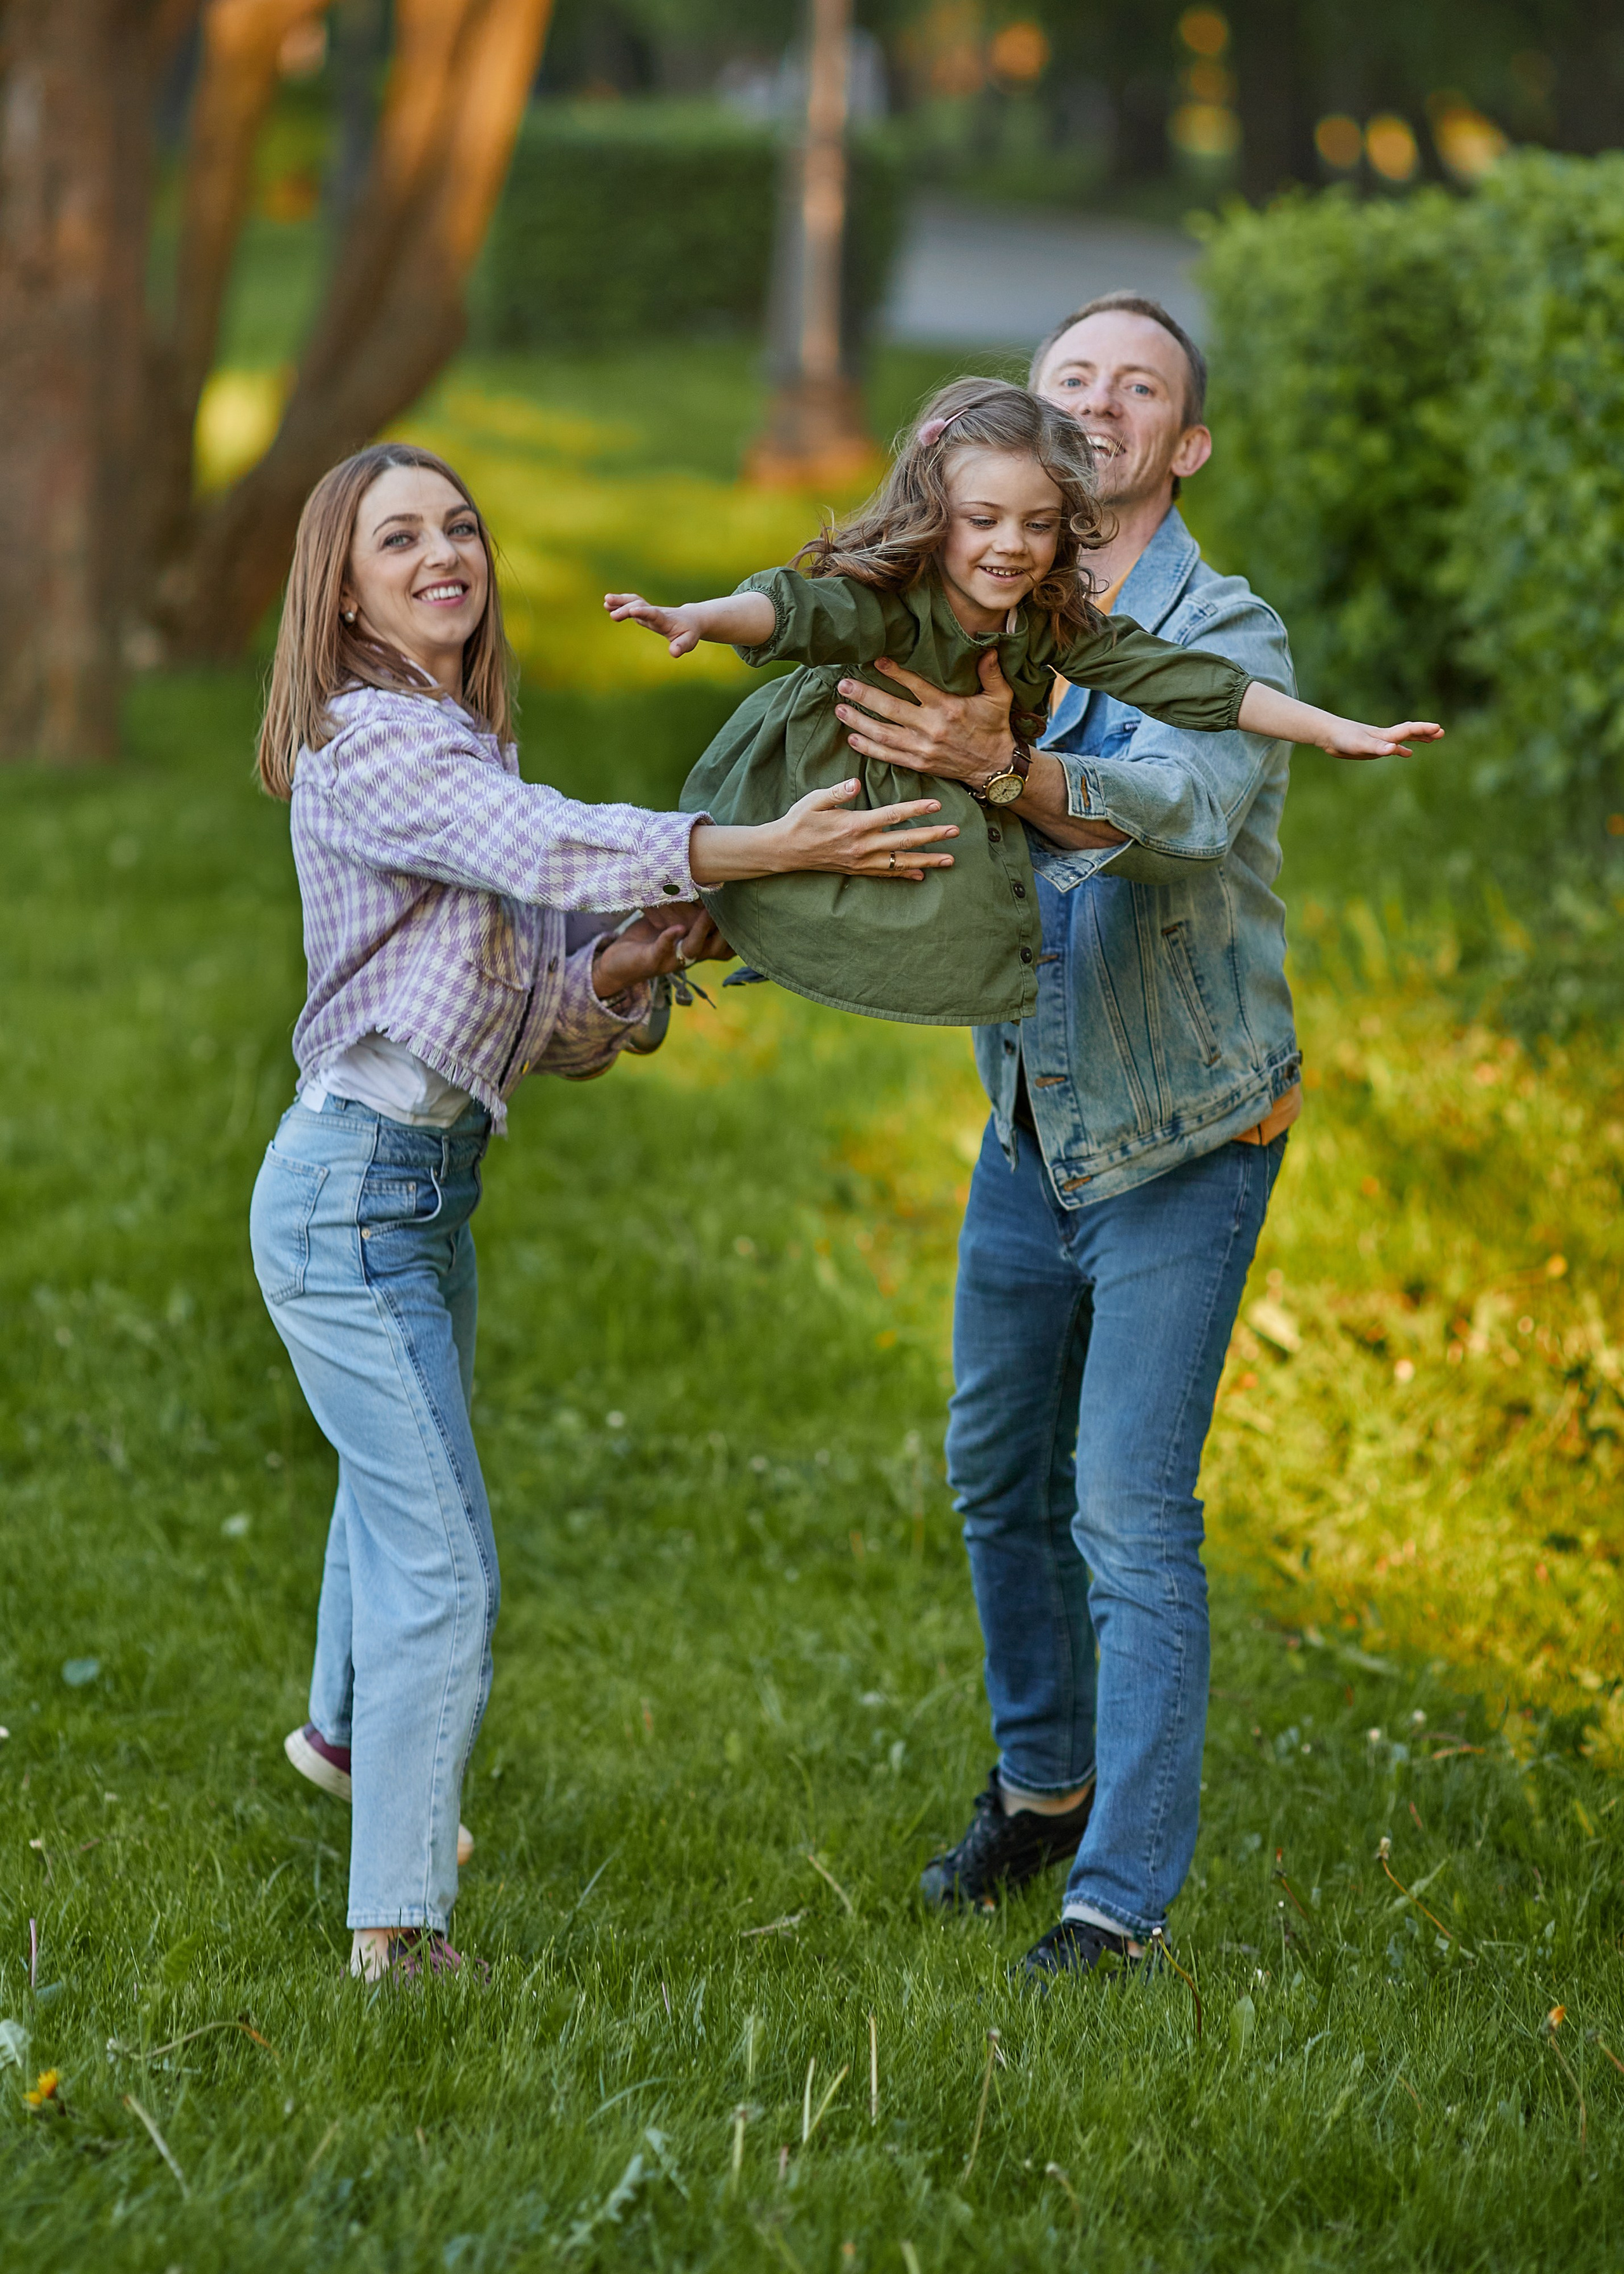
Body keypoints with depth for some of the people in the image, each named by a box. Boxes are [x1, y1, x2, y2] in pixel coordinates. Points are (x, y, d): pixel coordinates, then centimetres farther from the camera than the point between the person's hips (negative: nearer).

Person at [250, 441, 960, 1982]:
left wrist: (628, 969, -12)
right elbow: (551, 848, -34)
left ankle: (347, 1733, 57)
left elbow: (554, 1033, 10)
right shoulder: (368, 743, -15)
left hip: (428, 1181, 10)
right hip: (354, 1183, -10)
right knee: (444, 1565, -12)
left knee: (399, 1480, 31)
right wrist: (769, 849, -43)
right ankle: (398, 1935, -8)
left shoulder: (468, 747, 13)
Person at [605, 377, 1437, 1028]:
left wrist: (1334, 731, -12)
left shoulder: (1055, 625, -13)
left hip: (961, 800, 6)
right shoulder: (888, 601, -30)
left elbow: (1175, 677, -11)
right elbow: (799, 610, -49)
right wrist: (700, 617, -72)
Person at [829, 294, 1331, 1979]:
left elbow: (1189, 807, -37)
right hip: (1028, 1127, 6)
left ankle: (1125, 1890, -2)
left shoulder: (1225, 636, -17)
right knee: (1001, 1477, 17)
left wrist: (1009, 772, -56)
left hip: (1180, 1141, -6)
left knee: (1132, 1516, -9)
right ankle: (1042, 1785, 38)